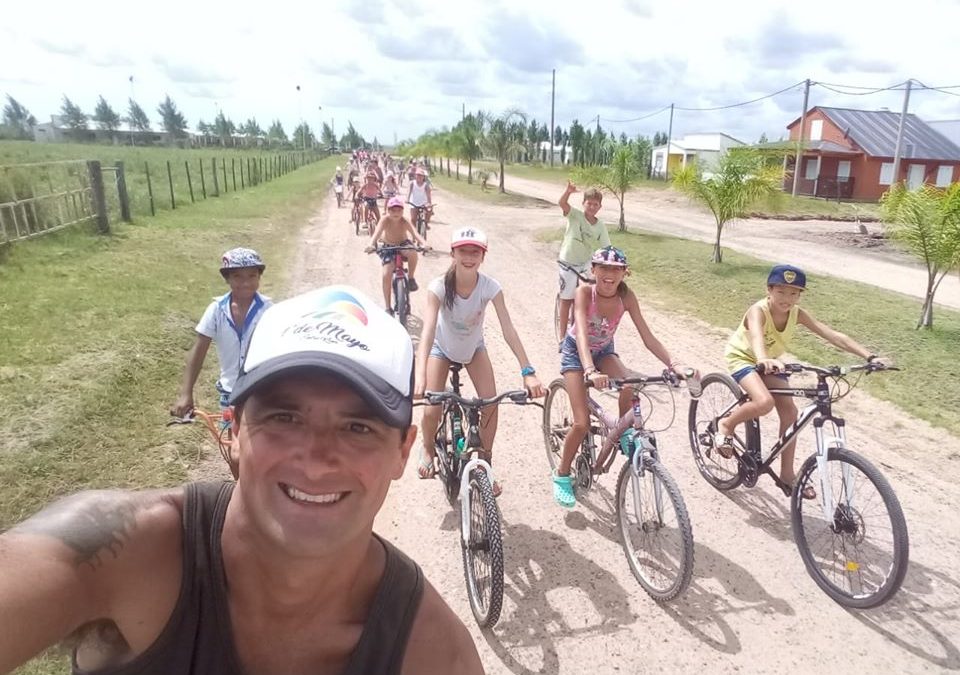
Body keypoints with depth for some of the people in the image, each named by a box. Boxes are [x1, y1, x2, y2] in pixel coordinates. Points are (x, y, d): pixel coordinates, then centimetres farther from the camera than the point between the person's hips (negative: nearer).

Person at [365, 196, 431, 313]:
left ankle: (411, 278, -10)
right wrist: (371, 244, -60)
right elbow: (377, 233, -39)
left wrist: (424, 244, -58)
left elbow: (415, 234, -38)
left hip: (403, 245, 0)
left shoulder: (405, 222, -24)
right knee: (387, 275, -14)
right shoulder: (385, 220, -25)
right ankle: (387, 306, 0)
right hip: (388, 247, 0)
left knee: (412, 252, -36)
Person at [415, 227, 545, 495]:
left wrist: (528, 372, -43)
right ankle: (427, 448, 24)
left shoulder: (490, 287, -28)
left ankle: (485, 463, 10)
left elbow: (508, 329, -33)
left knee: (491, 404, -13)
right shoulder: (440, 286, -32)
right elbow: (428, 331, -42)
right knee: (432, 410, -12)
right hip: (442, 347, -1)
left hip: (474, 348, 2)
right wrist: (420, 378, -55)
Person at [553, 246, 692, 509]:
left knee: (629, 388, -29)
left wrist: (673, 364, -35)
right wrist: (590, 371, -59)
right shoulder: (584, 292, -30)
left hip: (604, 350, 3)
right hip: (575, 351, -3)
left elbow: (648, 337, -21)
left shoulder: (626, 297, -20)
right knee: (582, 423, -12)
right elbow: (582, 334, -43)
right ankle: (562, 475, 10)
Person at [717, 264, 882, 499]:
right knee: (765, 402, -31)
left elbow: (834, 336, -22)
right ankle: (726, 425, -3)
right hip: (742, 357, -6)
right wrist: (763, 360, -73)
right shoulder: (758, 311, -31)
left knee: (789, 412, -2)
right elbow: (757, 337, -52)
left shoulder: (798, 314, -16)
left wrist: (869, 356, -34)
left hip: (769, 362, 6)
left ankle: (787, 474, 12)